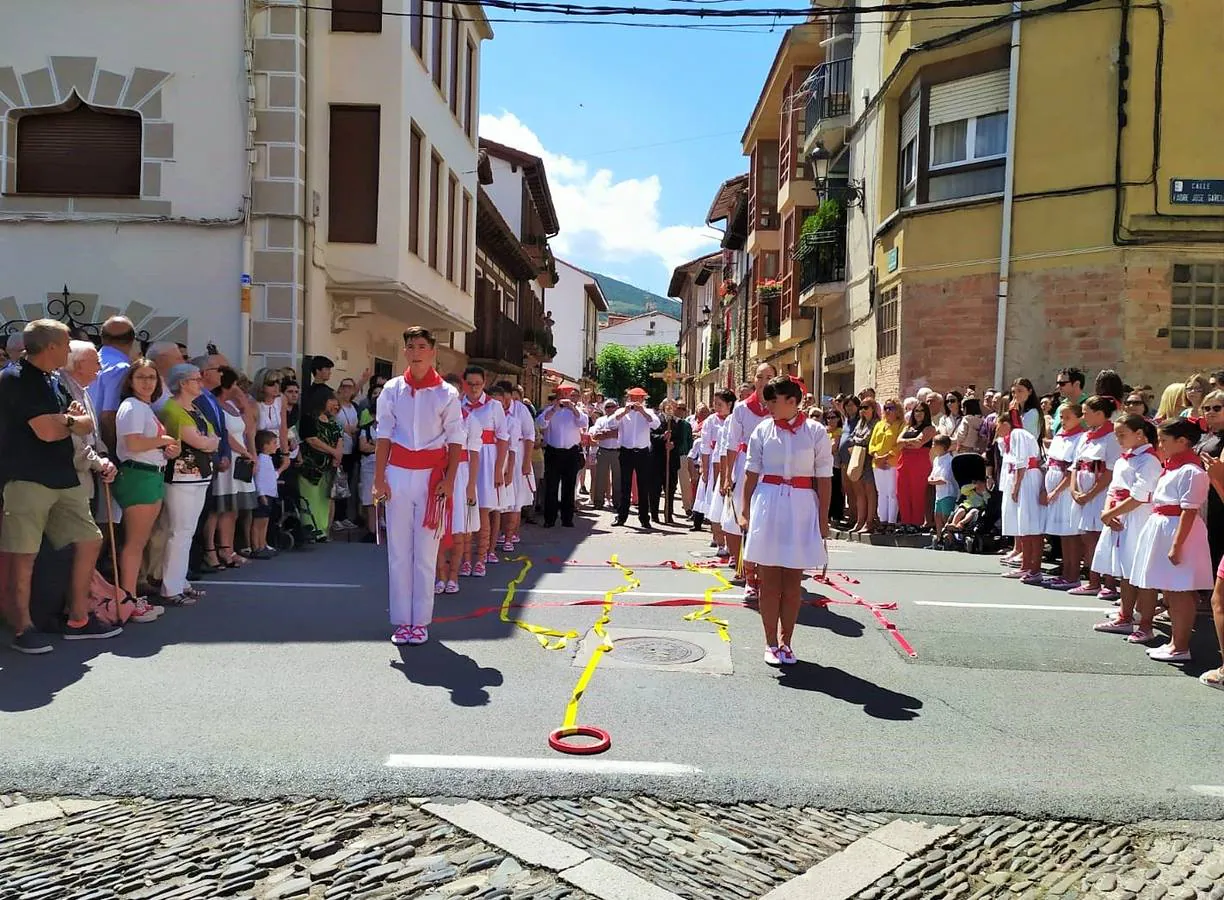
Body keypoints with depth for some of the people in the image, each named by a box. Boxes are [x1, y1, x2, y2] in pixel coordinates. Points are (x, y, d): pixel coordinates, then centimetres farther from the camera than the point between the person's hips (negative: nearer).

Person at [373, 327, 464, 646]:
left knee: (426, 551, 2)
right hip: (398, 473, 2)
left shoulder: (447, 394, -1)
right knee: (398, 550, 4)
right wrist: (379, 478, 0)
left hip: (432, 475, -2)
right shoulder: (392, 390, 4)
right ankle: (401, 620, 12)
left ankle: (421, 620, 10)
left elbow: (455, 440, 0)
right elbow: (384, 436, 5)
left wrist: (449, 479, -8)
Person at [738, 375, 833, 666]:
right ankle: (771, 644, 14)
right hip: (767, 505, 1)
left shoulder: (815, 432, -1)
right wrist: (745, 511, 2)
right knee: (769, 581, 4)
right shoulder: (762, 430, 3)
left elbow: (823, 478, -1)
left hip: (801, 508, -1)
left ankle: (785, 642, 19)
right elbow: (751, 473, 5)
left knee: (793, 583, 6)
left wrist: (823, 519, -3)